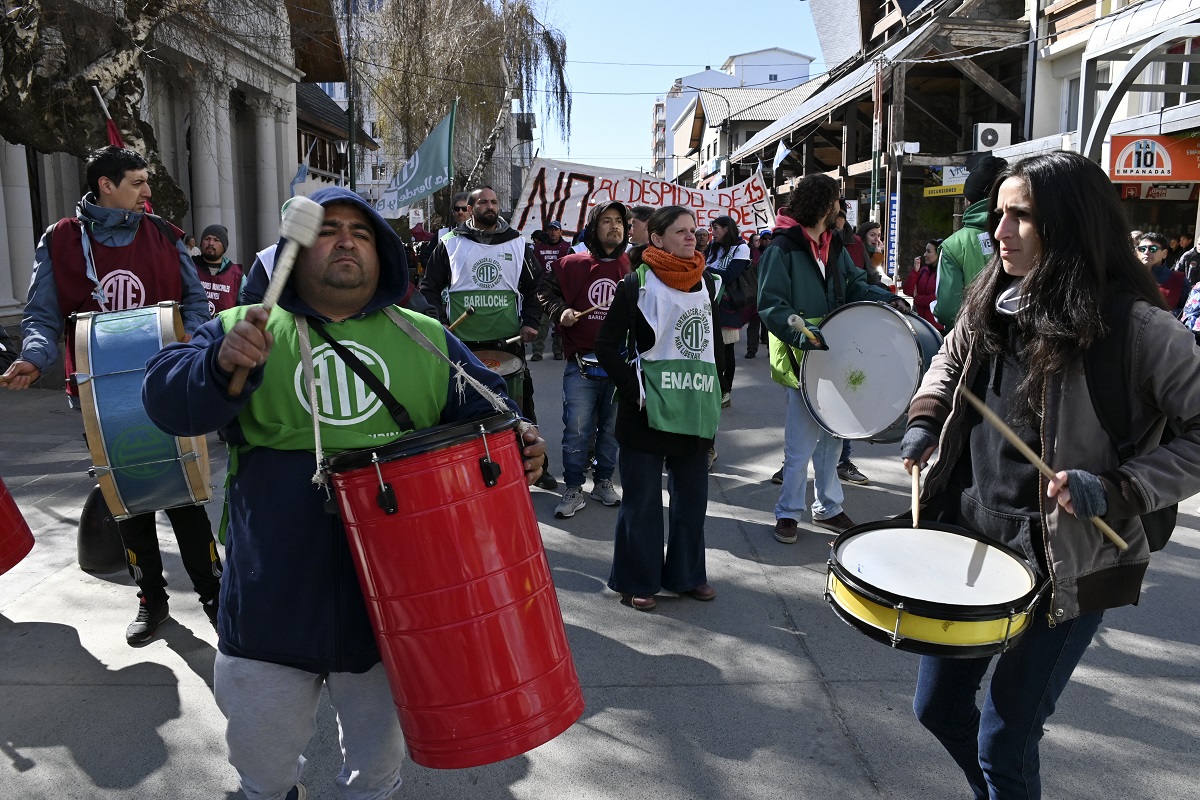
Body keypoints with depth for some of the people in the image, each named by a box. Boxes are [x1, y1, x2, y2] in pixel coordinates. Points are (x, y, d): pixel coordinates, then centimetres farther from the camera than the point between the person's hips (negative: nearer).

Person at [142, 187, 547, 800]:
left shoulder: (426, 339, 6)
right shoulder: (245, 329, 2)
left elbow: (486, 410, 7)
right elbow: (168, 401, -8)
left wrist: (520, 444, -13)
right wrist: (223, 363, -28)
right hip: (273, 602, 0)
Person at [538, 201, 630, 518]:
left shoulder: (632, 267, 5)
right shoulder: (571, 265, 2)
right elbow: (546, 289, 12)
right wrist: (560, 311, -6)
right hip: (581, 363, -2)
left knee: (612, 428, 12)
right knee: (576, 429, -3)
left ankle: (603, 482, 28)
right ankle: (573, 489, 11)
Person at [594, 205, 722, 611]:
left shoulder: (706, 283, 9)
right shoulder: (637, 284, -8)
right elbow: (606, 346, -8)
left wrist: (714, 386, 10)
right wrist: (633, 387, -15)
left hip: (695, 410, 6)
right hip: (648, 410, -5)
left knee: (692, 495, 14)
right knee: (643, 499, 5)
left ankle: (687, 574, 30)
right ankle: (637, 581, 19)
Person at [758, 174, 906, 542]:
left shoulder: (833, 244, 12)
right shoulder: (782, 249, -12)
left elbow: (854, 284, 15)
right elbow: (770, 306, -18)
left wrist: (887, 299, -3)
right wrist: (802, 333, -32)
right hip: (801, 358, -8)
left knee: (832, 434, 16)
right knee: (801, 442, -3)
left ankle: (827, 507, 30)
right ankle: (788, 512, 14)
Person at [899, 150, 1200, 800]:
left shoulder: (1134, 326, -17)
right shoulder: (990, 301, 1)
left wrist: (1117, 489, -24)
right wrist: (926, 418, 5)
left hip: (1065, 563, -6)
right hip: (969, 533, 6)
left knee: (1004, 742, 5)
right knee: (937, 705, 20)